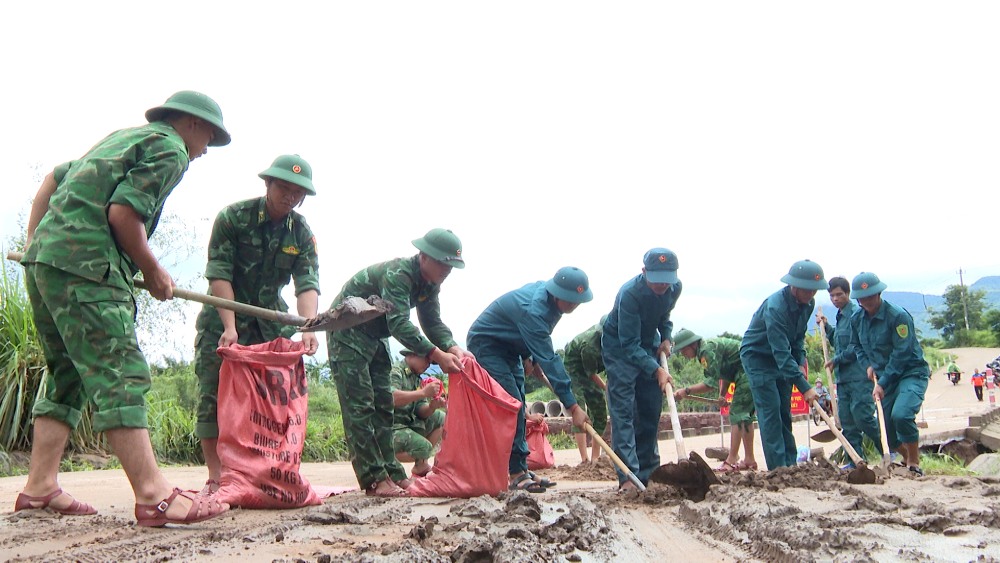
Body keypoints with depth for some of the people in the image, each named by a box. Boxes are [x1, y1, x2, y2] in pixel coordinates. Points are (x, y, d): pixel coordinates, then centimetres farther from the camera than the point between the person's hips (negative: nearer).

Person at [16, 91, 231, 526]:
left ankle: (40, 488, 15)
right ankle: (154, 497, -17)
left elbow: (52, 180, 29)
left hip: (44, 260, 10)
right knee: (119, 373, -14)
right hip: (84, 265, -9)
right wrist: (153, 272, 0)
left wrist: (34, 244, 27)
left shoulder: (123, 137, 27)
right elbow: (123, 213, -13)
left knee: (66, 376, 14)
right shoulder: (171, 149, 0)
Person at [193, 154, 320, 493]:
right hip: (223, 318, -3)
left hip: (271, 319, 4)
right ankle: (215, 477, -3)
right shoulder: (233, 218, -13)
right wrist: (230, 327, -29)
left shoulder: (301, 233, -4)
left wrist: (309, 329, -32)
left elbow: (307, 285, -15)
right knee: (214, 396, -8)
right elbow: (219, 275, -19)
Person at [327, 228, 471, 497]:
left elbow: (433, 322, -4)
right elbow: (400, 325, -39)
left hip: (375, 336, 9)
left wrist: (453, 348, -23)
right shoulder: (397, 273, -30)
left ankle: (392, 473, 9)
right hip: (347, 332, -9)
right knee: (359, 405, -12)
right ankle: (374, 479, -14)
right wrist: (437, 355, -45)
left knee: (383, 404, 7)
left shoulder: (430, 283, -2)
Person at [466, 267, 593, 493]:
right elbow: (548, 359, -36)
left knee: (517, 407, 7)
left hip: (508, 347, 10)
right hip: (486, 345, -10)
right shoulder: (533, 310, -35)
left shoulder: (547, 293, -7)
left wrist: (532, 359, 12)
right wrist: (572, 406, -35)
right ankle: (516, 474, -16)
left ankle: (521, 468, 10)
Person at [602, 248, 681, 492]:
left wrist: (666, 338, -7)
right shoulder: (629, 293, -33)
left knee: (651, 412, 6)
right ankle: (628, 476, -17)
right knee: (623, 411, -13)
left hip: (649, 345, 6)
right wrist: (656, 370, -38)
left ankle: (647, 473, 14)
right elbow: (629, 344, -32)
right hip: (619, 347, -6)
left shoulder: (675, 288, -13)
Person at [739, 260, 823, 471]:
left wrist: (800, 363, -3)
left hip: (782, 358, 8)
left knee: (784, 412, 7)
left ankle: (790, 463, 9)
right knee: (770, 411, -13)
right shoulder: (775, 307, -32)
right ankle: (778, 468, -13)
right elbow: (781, 353, -36)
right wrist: (804, 387, -38)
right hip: (757, 356, -8)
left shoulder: (808, 304, -7)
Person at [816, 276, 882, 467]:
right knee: (847, 421, 7)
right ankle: (855, 461, 10)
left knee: (862, 416, -12)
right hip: (843, 376, 9)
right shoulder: (841, 316, 19)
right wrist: (826, 327, 18)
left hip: (859, 375, -9)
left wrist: (837, 360, -9)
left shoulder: (856, 314, -11)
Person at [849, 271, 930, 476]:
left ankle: (914, 463, -10)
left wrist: (882, 384, -23)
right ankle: (907, 459, 36)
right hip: (885, 377, 7)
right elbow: (856, 345, 19)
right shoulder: (858, 319, 2)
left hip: (911, 373, -7)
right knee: (886, 430, 6)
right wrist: (868, 365, 0)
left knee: (901, 414, -30)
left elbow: (901, 354, -21)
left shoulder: (898, 316, -19)